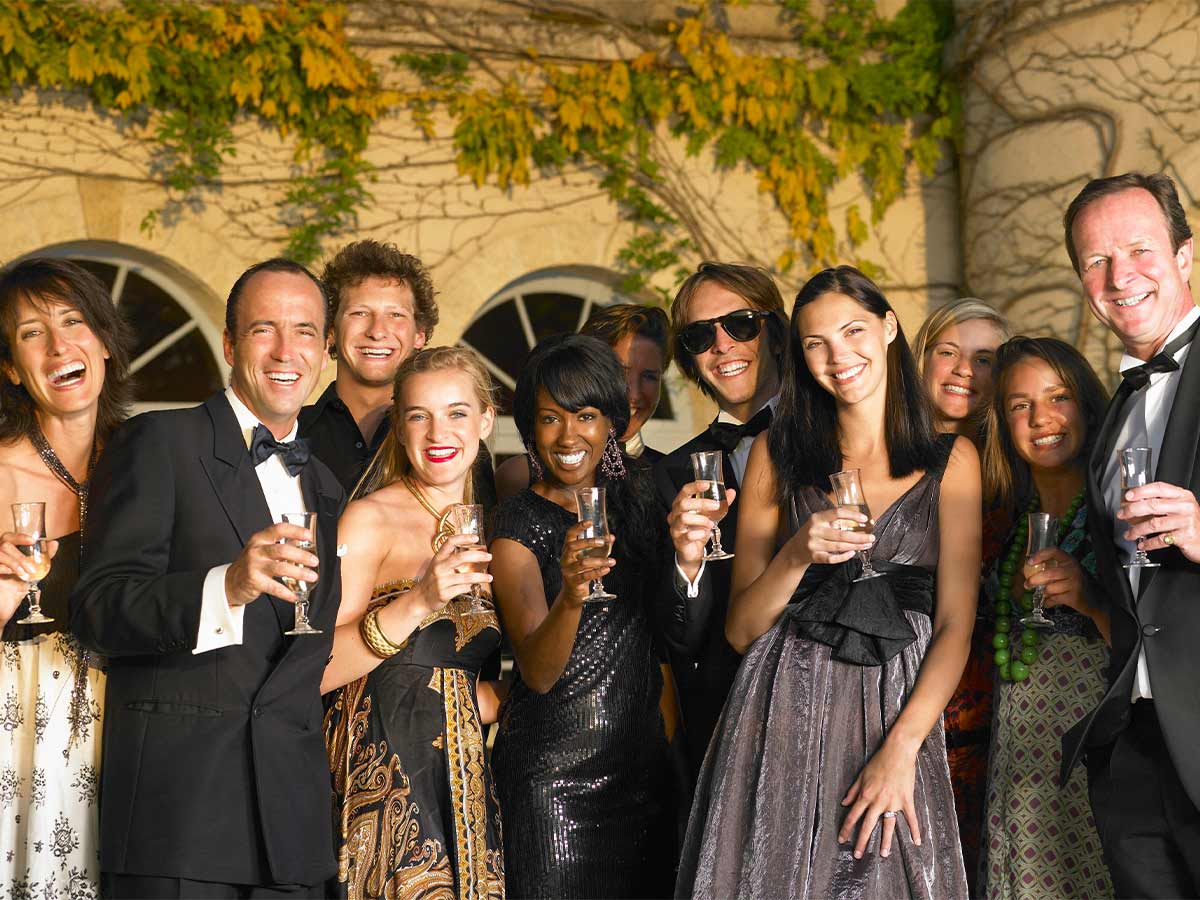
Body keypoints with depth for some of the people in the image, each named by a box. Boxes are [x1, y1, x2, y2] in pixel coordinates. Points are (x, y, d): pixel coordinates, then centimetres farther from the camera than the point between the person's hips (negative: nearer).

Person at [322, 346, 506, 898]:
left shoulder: (477, 537, 13)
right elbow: (313, 672, -17)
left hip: (462, 785, 6)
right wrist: (417, 603, -25)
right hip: (382, 784, -6)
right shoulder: (369, 519, -7)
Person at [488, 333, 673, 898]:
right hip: (555, 767, -5)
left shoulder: (634, 496, 6)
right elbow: (537, 672, -22)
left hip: (643, 761, 5)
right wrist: (571, 594, -38)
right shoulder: (517, 524, -9)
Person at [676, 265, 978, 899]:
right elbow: (740, 629, 6)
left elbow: (956, 624, -2)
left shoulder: (951, 461, 5)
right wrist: (796, 555, -13)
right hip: (782, 711, 1)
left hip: (898, 711, 0)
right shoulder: (778, 454, 8)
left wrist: (901, 749, -14)